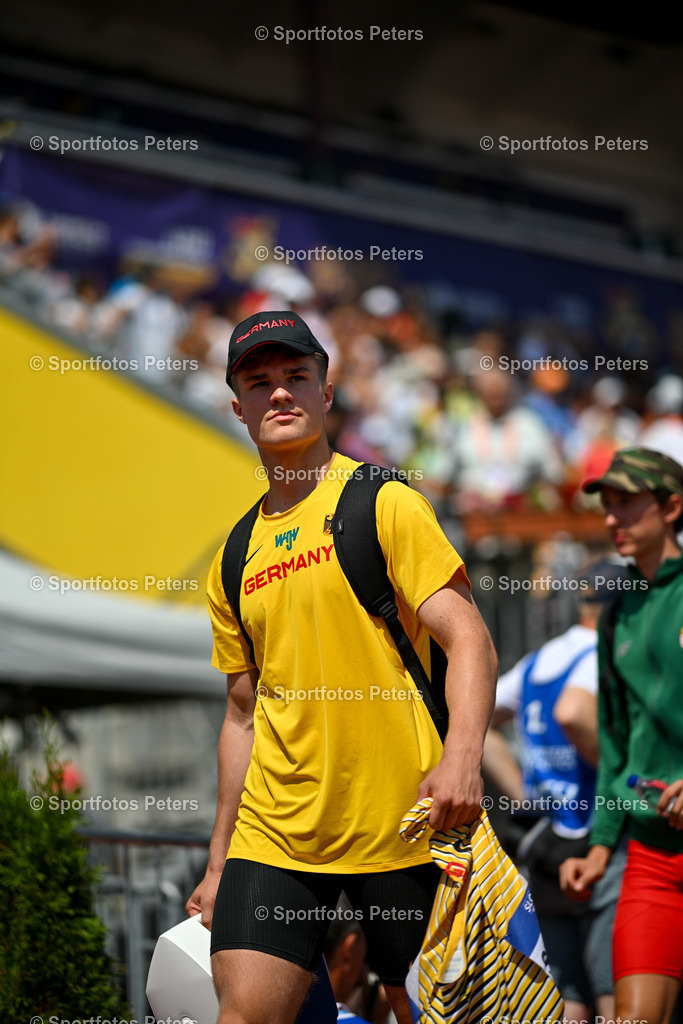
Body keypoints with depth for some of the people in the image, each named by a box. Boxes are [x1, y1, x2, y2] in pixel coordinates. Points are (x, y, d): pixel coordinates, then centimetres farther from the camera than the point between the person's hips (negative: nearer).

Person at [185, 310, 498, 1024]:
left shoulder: (385, 504, -3)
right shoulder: (235, 560, 13)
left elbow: (468, 637, -11)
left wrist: (461, 758, -28)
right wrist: (218, 863, 17)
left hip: (404, 825, -4)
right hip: (273, 832, 4)